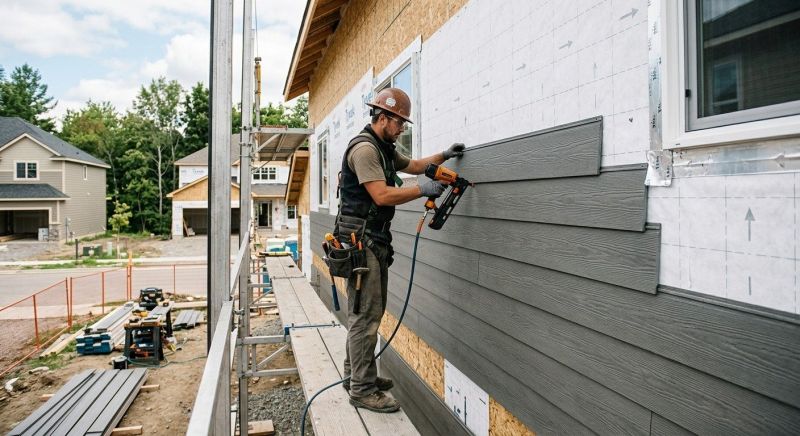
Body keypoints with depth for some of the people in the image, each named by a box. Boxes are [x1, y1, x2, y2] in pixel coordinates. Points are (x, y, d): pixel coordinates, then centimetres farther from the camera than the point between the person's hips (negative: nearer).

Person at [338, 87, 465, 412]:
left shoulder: (385, 149, 18)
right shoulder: (364, 148, -14)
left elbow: (414, 165, 33)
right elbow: (382, 195, -22)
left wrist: (444, 155, 21)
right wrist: (424, 190, -17)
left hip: (376, 240, 10)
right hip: (361, 240, -10)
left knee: (367, 311, 14)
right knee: (365, 315, -6)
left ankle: (356, 374, 26)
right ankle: (362, 390, 2)